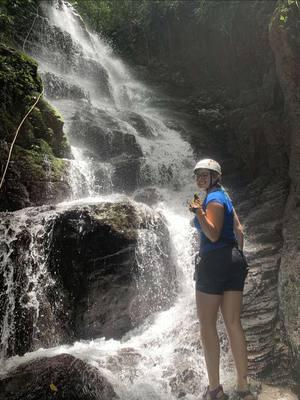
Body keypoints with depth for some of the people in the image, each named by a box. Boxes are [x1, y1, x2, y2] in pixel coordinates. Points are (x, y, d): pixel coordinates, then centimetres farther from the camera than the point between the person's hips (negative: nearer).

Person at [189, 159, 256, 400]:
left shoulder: (213, 199, -10)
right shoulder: (224, 197, 18)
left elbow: (213, 235, -18)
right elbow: (239, 231, 18)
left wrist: (199, 213, -30)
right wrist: (237, 256, 23)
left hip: (213, 261, -9)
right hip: (234, 261, 9)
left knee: (207, 325, 0)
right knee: (233, 324, 9)